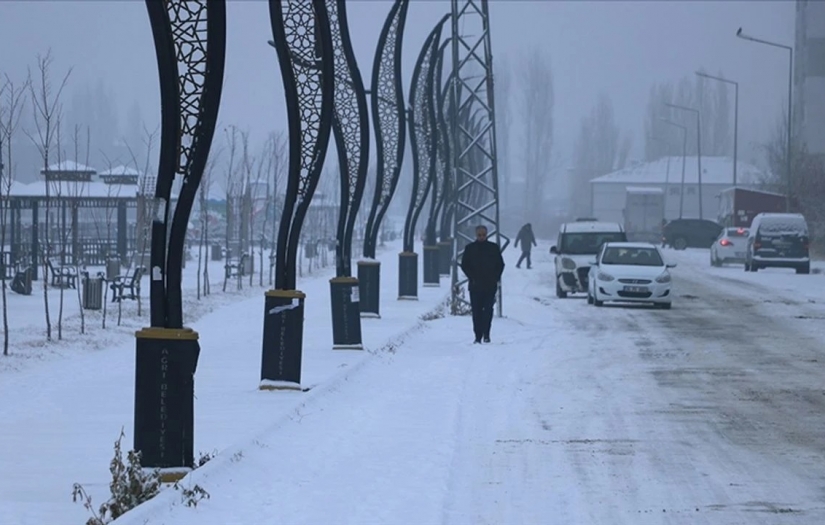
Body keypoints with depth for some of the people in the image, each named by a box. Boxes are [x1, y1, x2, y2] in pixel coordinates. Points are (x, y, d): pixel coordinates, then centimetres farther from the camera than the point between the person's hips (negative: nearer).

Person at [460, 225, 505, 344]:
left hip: (490, 285, -1)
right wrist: (472, 278, -4)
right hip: (475, 285, 1)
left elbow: (500, 264, 11)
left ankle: (486, 334, -5)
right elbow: (464, 265, 7)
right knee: (476, 311, 0)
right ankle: (478, 336, 3)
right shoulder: (470, 248, 6)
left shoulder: (494, 248, 7)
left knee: (488, 309, -10)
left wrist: (496, 278, -1)